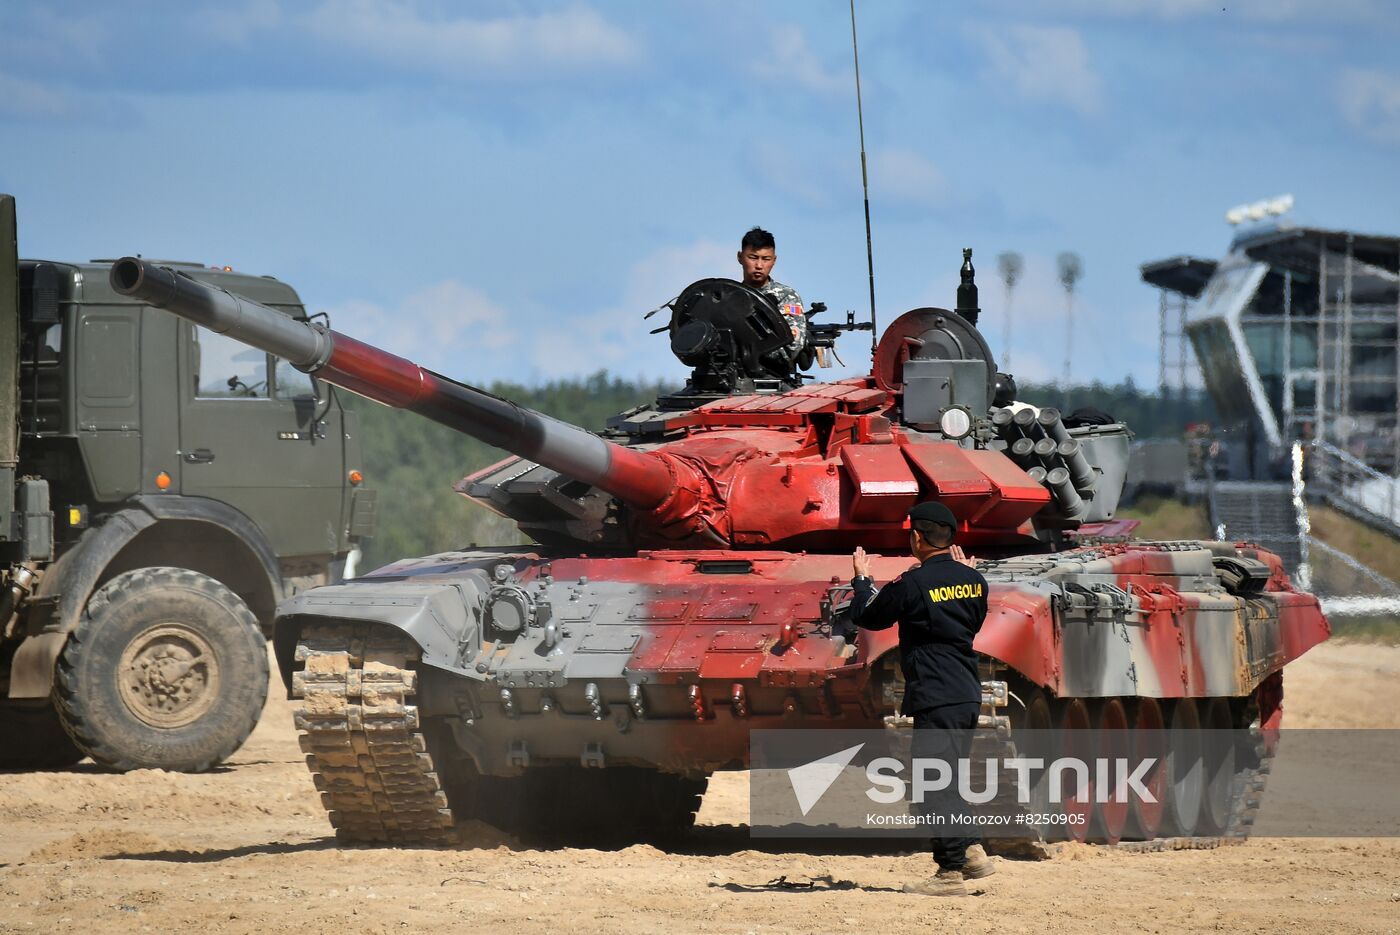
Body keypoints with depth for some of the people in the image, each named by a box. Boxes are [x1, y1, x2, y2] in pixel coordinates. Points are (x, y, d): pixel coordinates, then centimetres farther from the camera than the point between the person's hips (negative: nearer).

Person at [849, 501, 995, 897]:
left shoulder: (913, 584, -13)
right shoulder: (973, 580, 7)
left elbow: (865, 616, 0)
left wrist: (862, 579, 19)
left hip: (935, 697, -8)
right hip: (968, 694, 8)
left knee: (936, 783, -6)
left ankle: (951, 871, -8)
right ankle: (971, 851, 14)